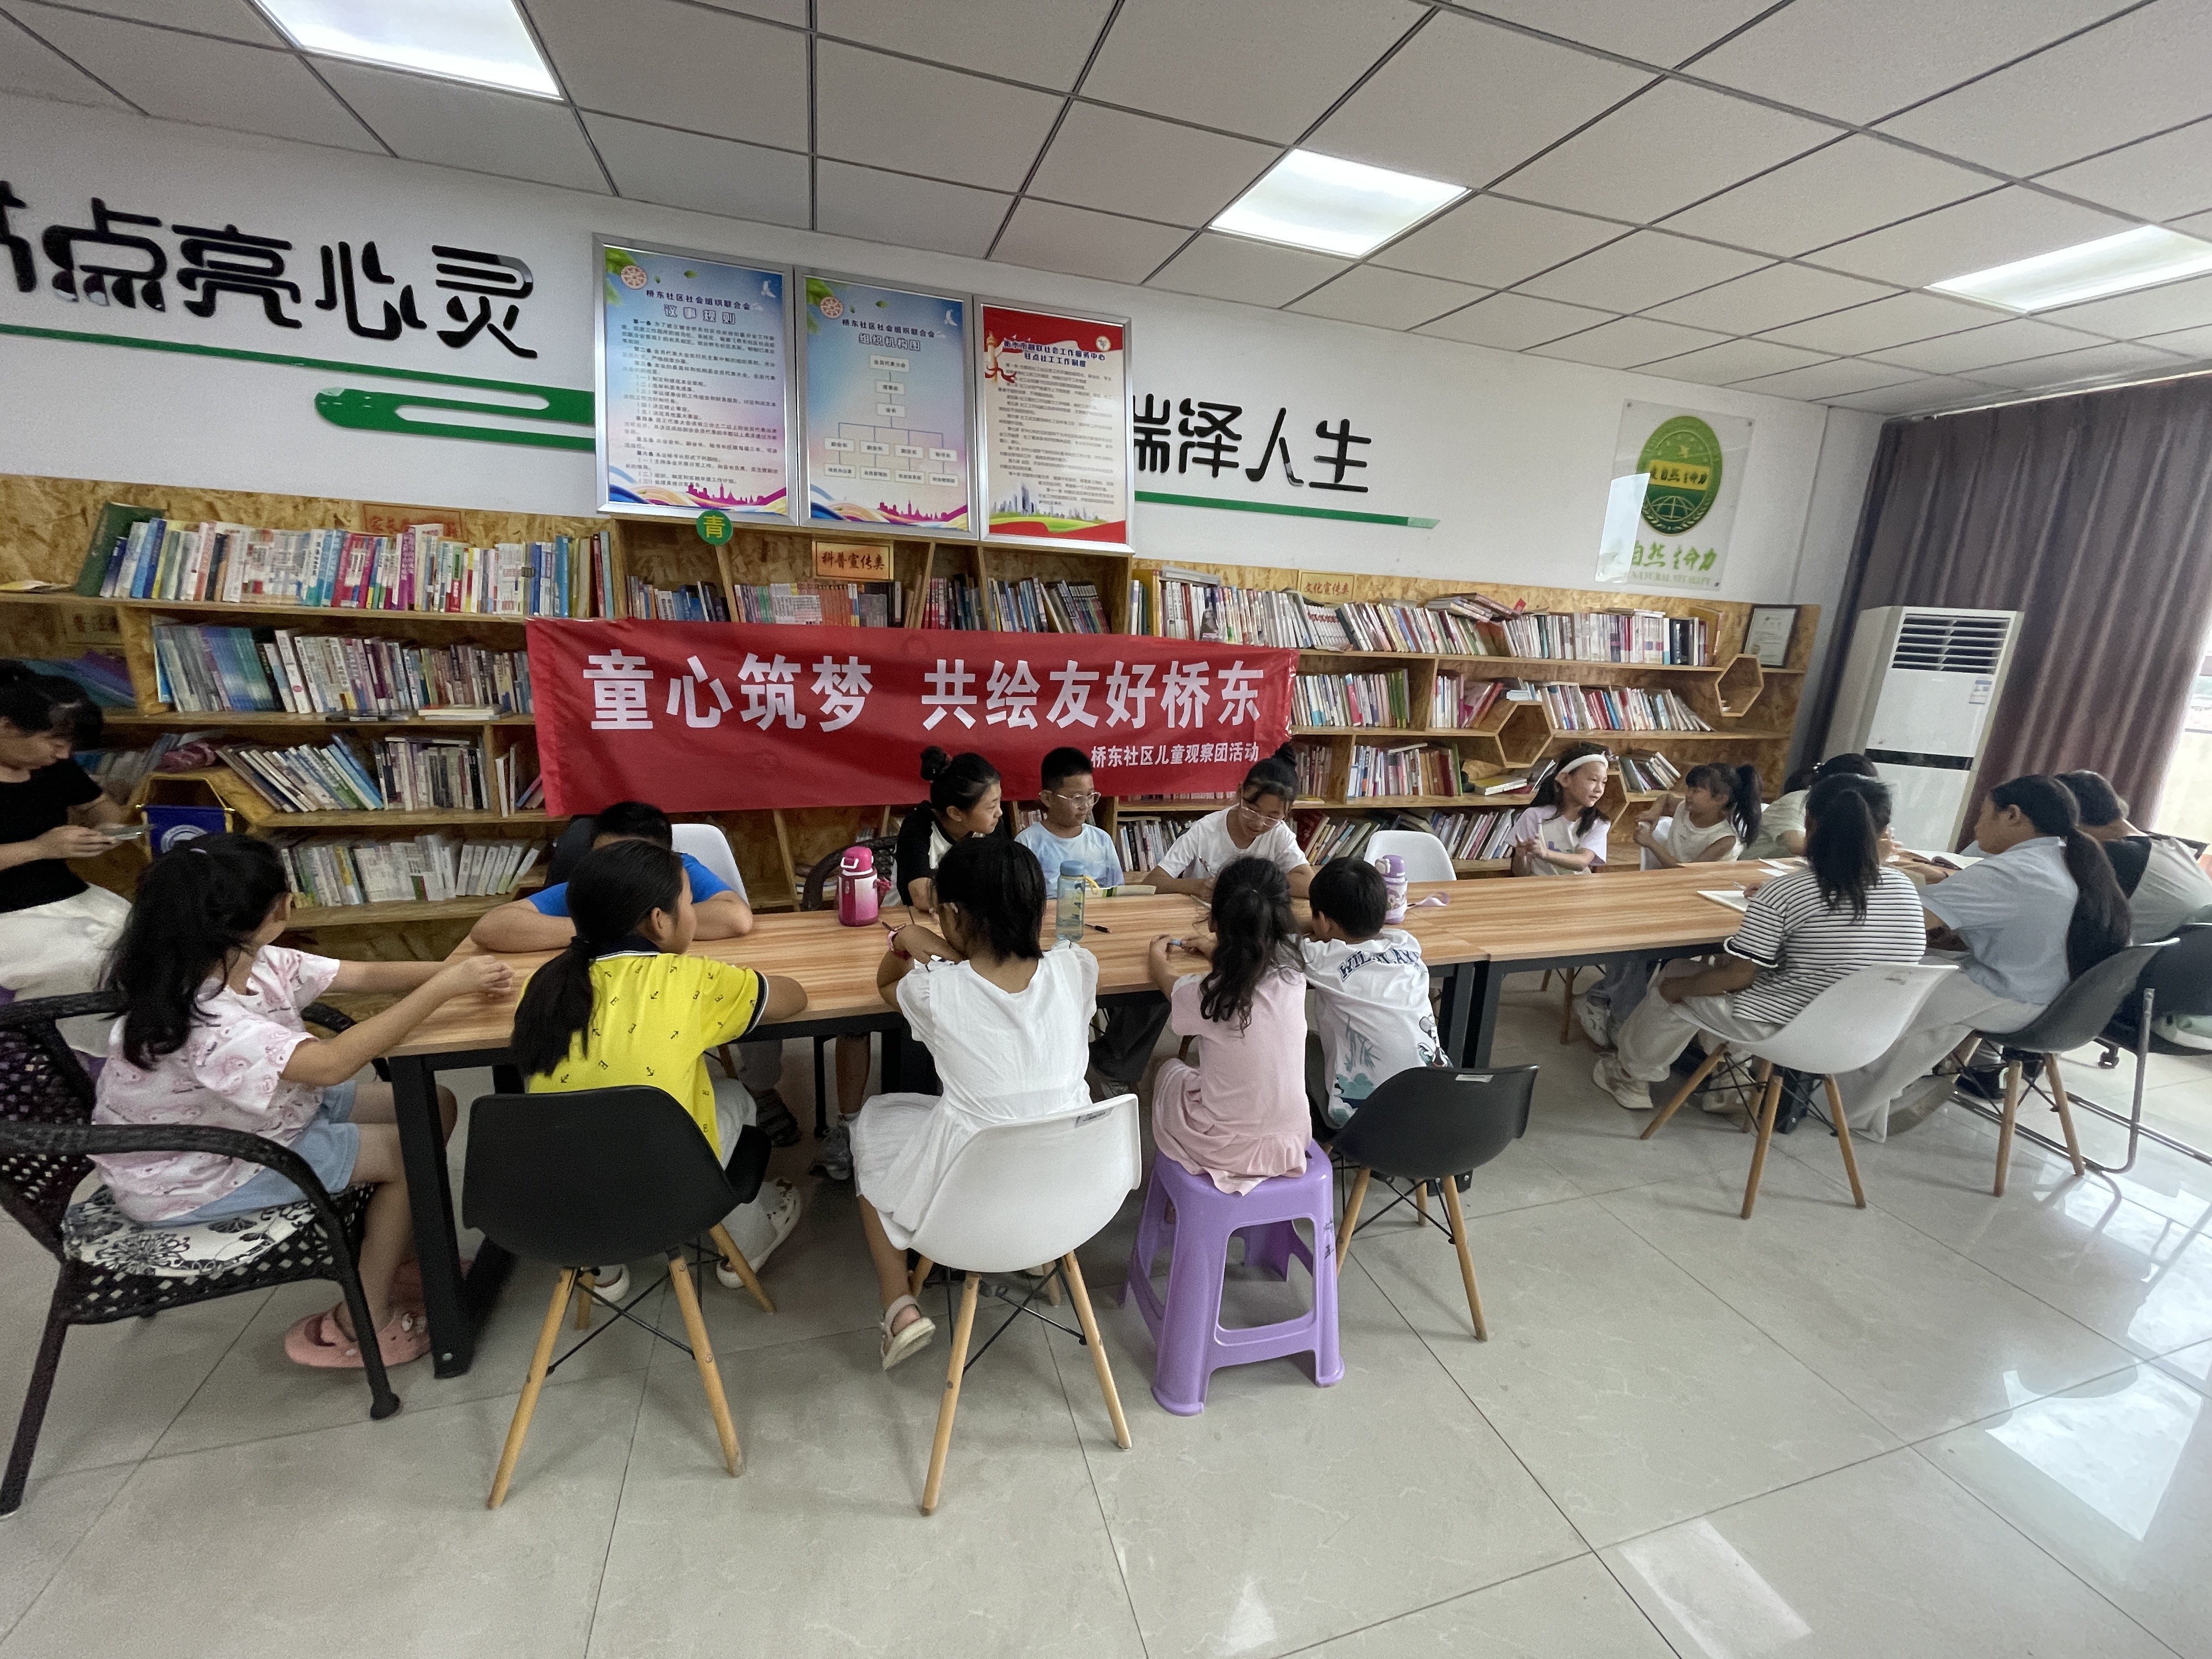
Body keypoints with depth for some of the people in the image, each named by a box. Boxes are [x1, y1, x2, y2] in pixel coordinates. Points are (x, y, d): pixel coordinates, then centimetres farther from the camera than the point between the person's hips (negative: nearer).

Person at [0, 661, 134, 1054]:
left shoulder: (54, 767, 5)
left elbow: (100, 804, 22)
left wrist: (106, 828, -1)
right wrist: (39, 848, -24)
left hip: (69, 897, 6)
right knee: (78, 962, -27)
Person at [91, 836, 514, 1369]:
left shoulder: (251, 961, -10)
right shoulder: (202, 1022, -37)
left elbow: (364, 975, -5)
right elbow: (330, 1064, -46)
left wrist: (457, 972, -22)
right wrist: (441, 988, -43)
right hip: (195, 1180, -8)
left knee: (434, 1106, 2)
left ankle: (396, 1255, 21)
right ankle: (358, 1326, 6)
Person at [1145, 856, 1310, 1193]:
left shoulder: (1206, 995, -24)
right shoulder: (1293, 977, -15)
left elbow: (1170, 983, 1)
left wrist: (1157, 957, 23)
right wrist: (1220, 951, 28)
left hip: (1224, 1149, -3)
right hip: (1291, 1142, 4)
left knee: (1169, 1069, 25)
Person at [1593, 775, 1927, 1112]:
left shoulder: (1784, 892, -23)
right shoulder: (1906, 890, -5)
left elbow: (1736, 976, -20)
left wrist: (1678, 987, -2)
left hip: (1784, 1030, -6)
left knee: (1672, 985, 16)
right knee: (1719, 965, 26)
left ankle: (1633, 1076, 33)